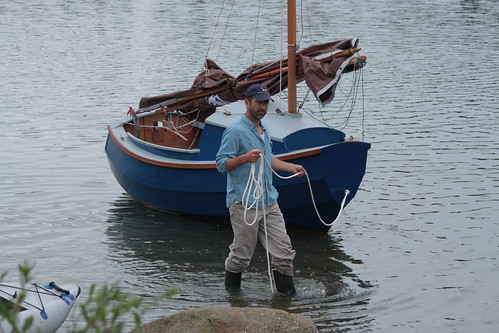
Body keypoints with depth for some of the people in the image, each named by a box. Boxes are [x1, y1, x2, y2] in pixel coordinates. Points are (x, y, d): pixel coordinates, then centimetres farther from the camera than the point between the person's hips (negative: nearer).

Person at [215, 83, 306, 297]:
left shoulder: (263, 130, 19)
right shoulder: (235, 131, -10)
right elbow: (221, 163, -14)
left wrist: (291, 167, 28)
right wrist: (245, 158, -28)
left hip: (269, 202, 8)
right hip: (244, 205, -8)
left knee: (283, 250, 2)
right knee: (242, 254, 2)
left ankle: (288, 292, 9)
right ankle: (232, 291, 22)